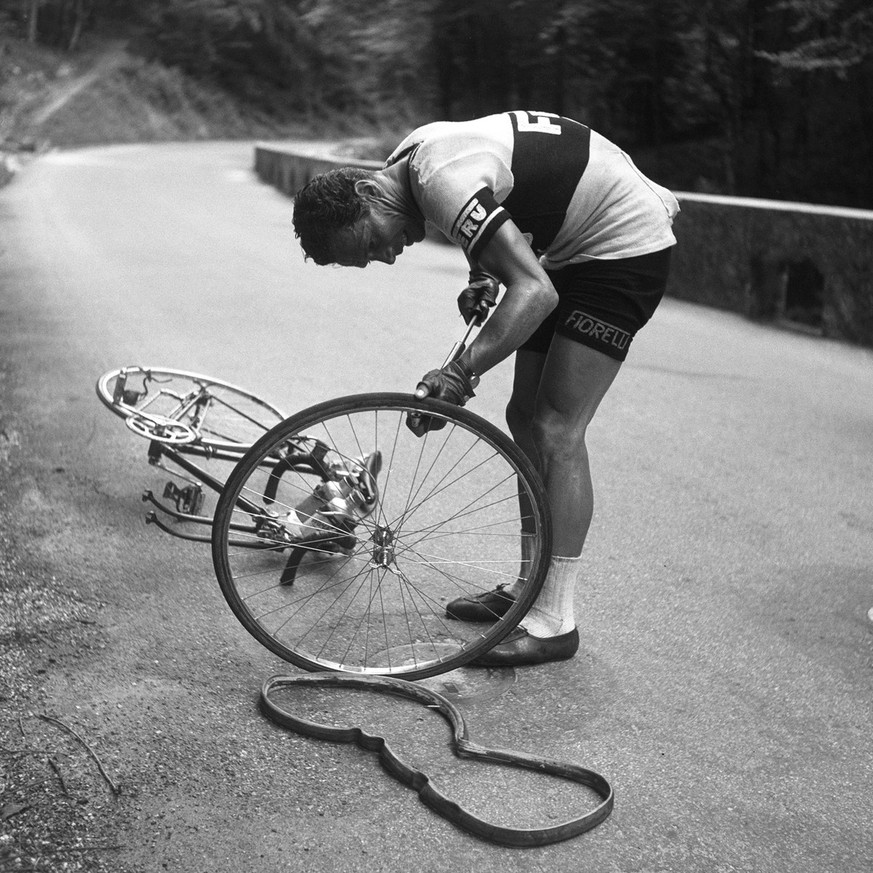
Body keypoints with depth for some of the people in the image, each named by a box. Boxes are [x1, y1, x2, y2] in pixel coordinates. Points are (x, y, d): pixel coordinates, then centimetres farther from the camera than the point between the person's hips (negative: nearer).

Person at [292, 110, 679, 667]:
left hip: (627, 245, -10)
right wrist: (483, 278, 2)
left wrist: (460, 371, -36)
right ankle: (532, 588, 17)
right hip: (576, 244, 10)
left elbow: (535, 293, -35)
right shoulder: (414, 157, 0)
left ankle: (554, 622, -7)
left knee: (556, 431, -14)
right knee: (526, 417, 8)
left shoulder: (444, 181, -29)